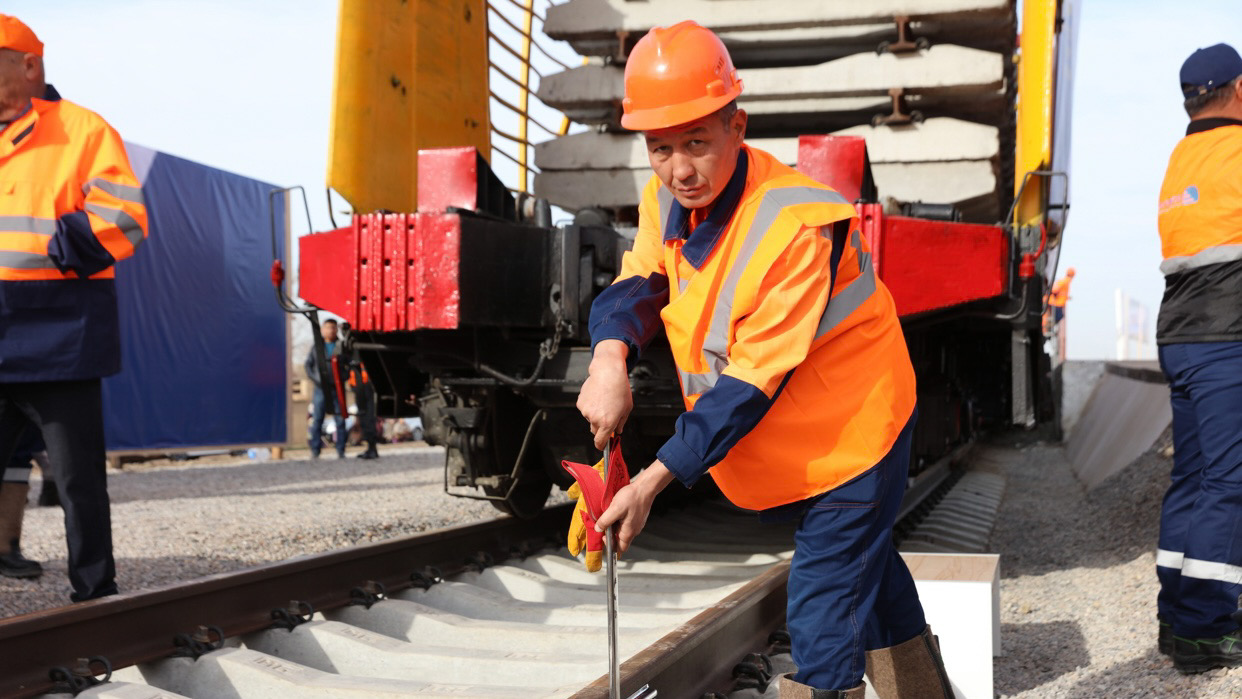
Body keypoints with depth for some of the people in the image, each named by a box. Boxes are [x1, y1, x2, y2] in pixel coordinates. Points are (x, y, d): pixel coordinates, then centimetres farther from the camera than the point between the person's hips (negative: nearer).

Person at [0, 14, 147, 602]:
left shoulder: (82, 131, -1)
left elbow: (122, 221, -10)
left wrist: (58, 251, -14)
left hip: (58, 347, -5)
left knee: (78, 481, 3)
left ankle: (95, 593, 15)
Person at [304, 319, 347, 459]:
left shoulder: (341, 347, 6)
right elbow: (307, 364, 9)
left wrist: (343, 377, -7)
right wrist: (316, 378, -4)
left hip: (337, 387, 0)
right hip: (321, 388, 0)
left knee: (340, 420, 0)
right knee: (317, 419, 0)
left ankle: (341, 451, 6)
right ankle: (315, 450, 5)